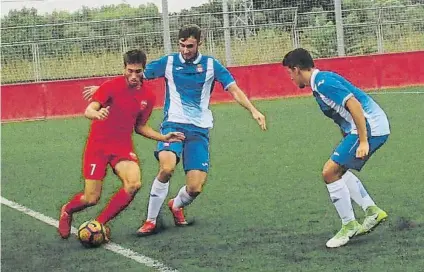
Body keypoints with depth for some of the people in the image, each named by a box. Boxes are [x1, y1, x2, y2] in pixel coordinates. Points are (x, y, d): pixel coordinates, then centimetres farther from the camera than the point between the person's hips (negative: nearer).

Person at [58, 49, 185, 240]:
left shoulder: (147, 97, 3)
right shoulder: (112, 86, -13)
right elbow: (88, 111, -23)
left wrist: (163, 138, 6)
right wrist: (97, 113, -47)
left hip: (123, 146, 4)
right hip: (98, 145, -4)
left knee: (134, 183, -25)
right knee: (91, 199, -5)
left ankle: (100, 223, -6)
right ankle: (67, 211, 32)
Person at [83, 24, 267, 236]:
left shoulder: (211, 65, 4)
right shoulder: (168, 62, 4)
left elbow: (234, 90, 2)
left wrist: (253, 110, -13)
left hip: (199, 130, 1)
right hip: (173, 124, -1)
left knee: (195, 188, -9)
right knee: (166, 167, -30)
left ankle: (176, 205, 28)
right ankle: (150, 221, -15)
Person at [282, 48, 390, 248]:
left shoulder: (323, 82, -15)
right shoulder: (321, 82, 17)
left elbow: (354, 105, -24)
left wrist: (363, 141, -25)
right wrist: (347, 145, 23)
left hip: (369, 128, -11)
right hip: (375, 128, 11)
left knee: (330, 172, -10)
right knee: (338, 170, 20)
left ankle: (349, 226, -1)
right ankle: (372, 211, 18)